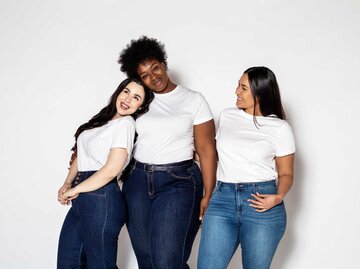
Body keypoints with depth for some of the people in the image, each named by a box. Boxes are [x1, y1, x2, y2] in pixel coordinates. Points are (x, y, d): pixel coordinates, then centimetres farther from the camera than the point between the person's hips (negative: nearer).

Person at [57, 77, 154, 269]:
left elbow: (111, 169, -17)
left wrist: (75, 190, -8)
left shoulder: (126, 123, -9)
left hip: (102, 200, -8)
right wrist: (67, 184, 2)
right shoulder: (103, 120, 16)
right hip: (81, 202, 8)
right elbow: (81, 156, 18)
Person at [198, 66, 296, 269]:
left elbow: (286, 174, 4)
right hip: (222, 199, 3)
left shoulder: (280, 128, 1)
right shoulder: (227, 116, 12)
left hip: (260, 203, -3)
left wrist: (278, 197, -13)